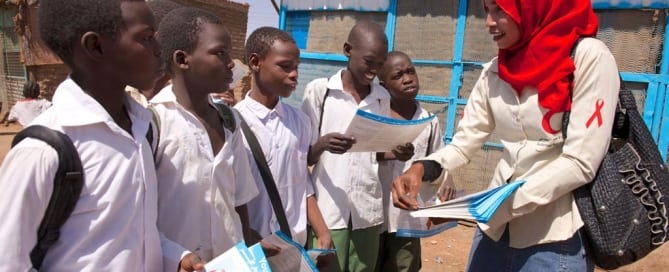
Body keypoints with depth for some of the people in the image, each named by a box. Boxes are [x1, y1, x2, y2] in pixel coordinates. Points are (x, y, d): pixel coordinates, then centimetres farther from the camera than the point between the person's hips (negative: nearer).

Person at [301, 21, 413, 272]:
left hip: (368, 211, 4)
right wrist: (323, 145, -23)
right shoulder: (318, 90, -4)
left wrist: (396, 152, -7)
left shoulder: (383, 98, 8)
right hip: (328, 211, -3)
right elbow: (304, 156, -2)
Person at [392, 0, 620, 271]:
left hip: (555, 236, -4)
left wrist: (500, 203, -25)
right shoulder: (494, 71, 4)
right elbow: (465, 141, 0)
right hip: (496, 224, 5)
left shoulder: (588, 56, -12)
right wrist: (422, 168, -19)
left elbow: (581, 163, -17)